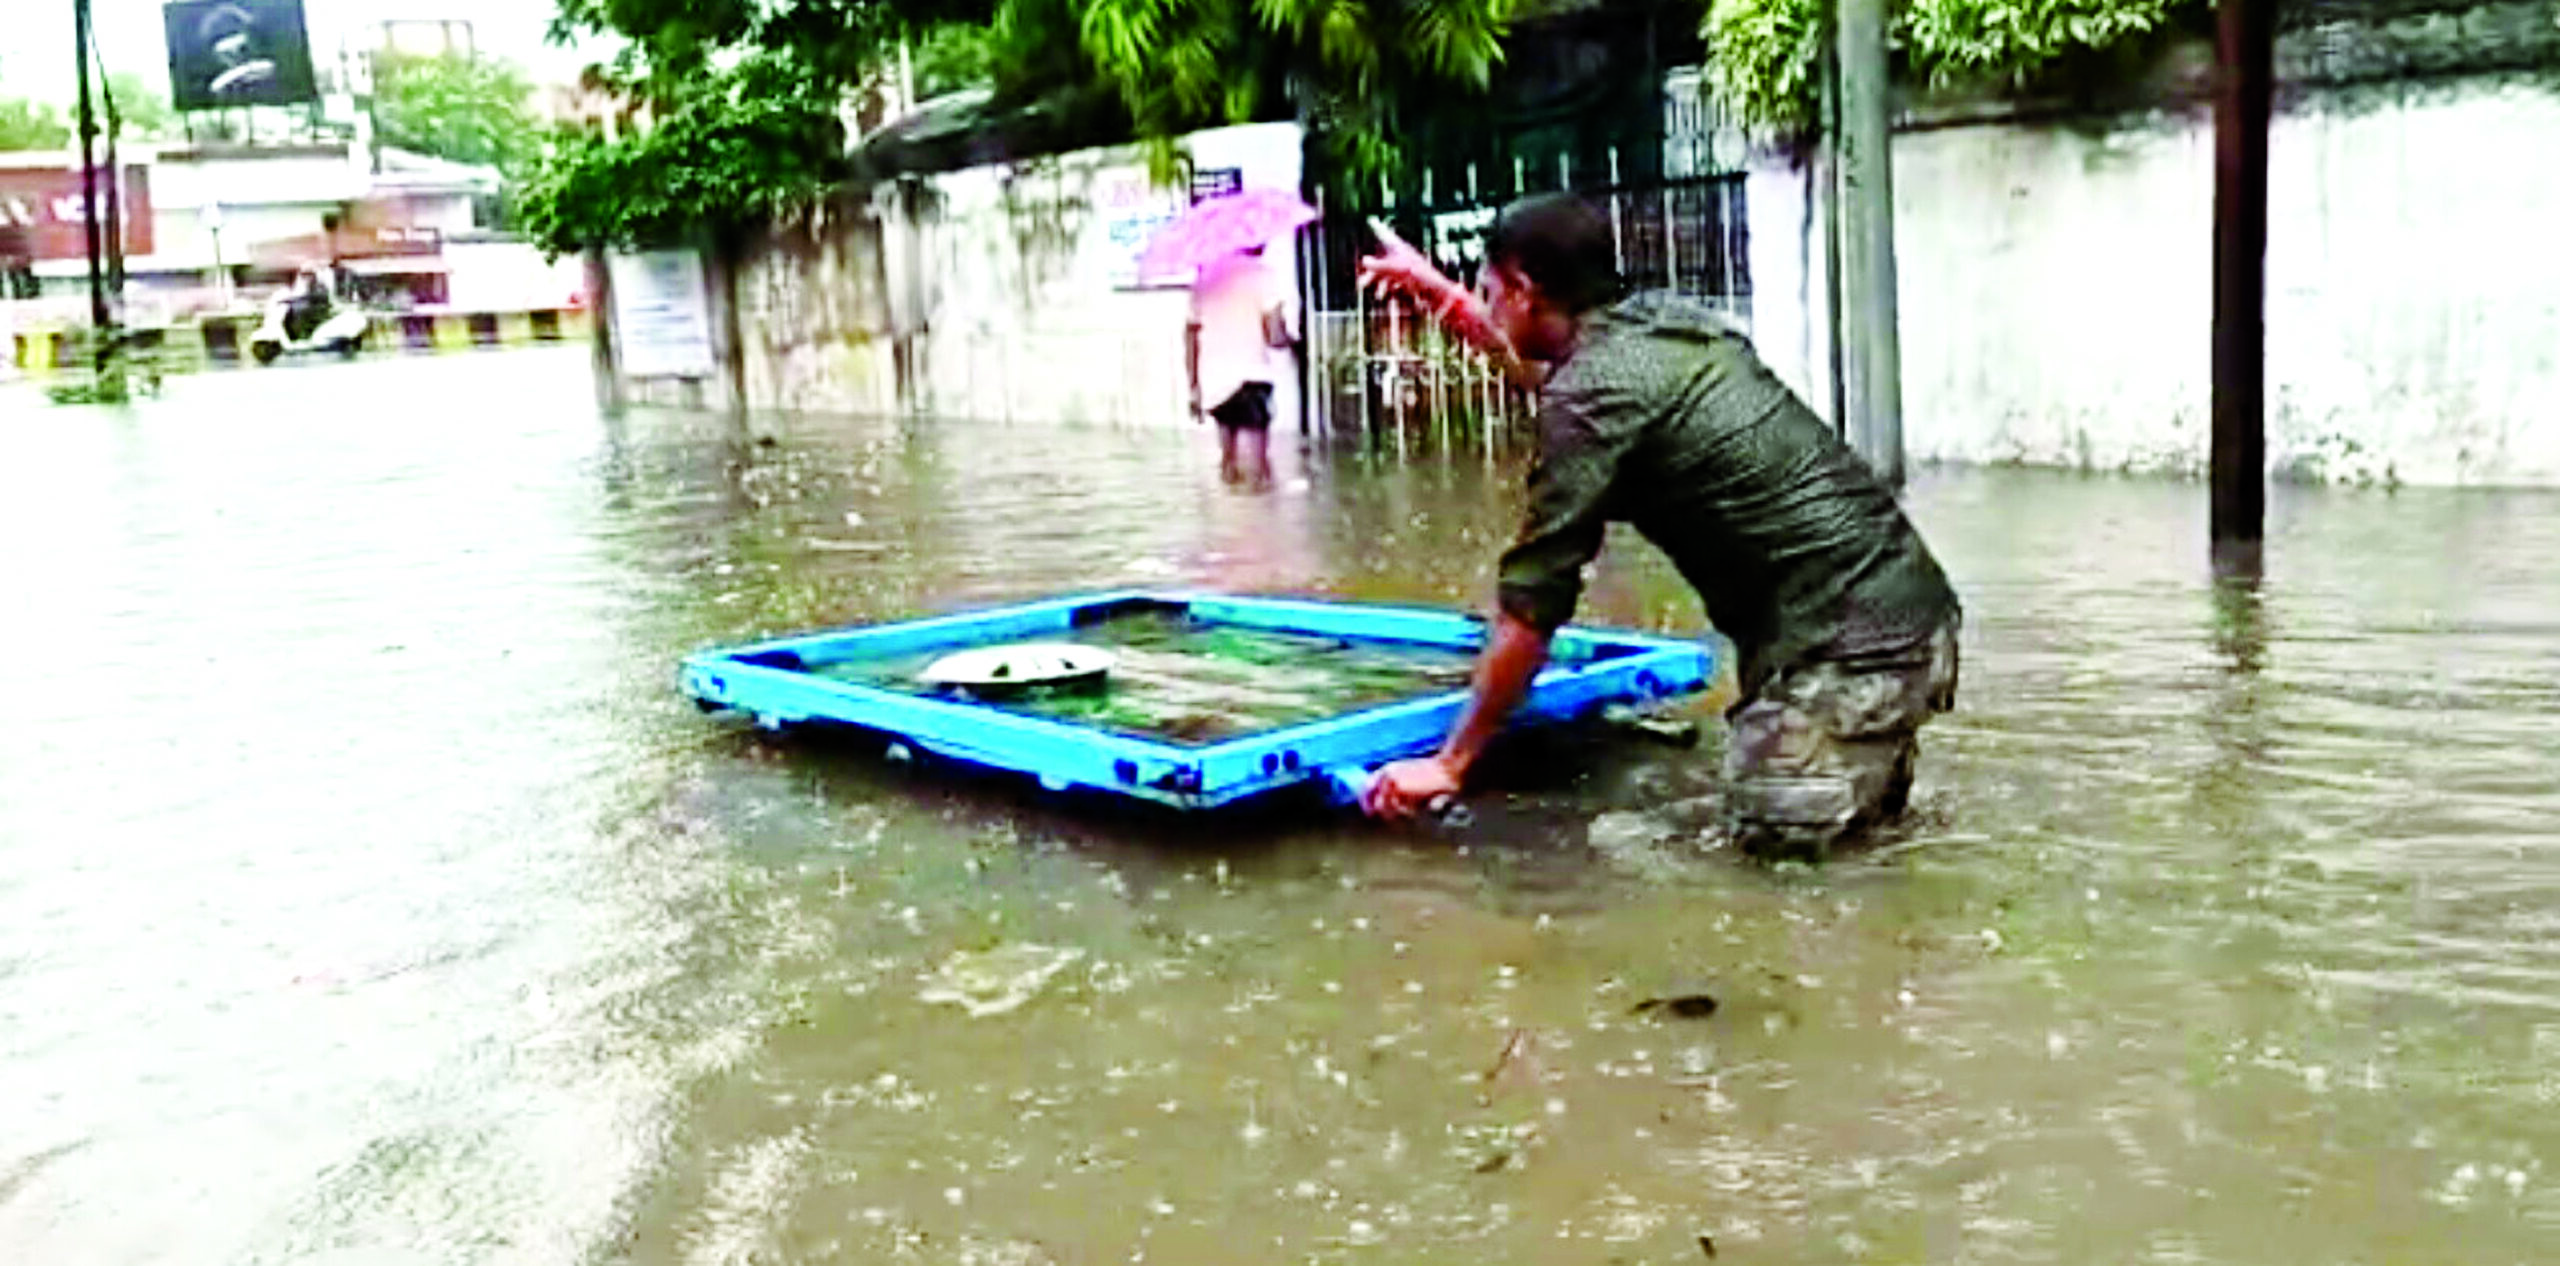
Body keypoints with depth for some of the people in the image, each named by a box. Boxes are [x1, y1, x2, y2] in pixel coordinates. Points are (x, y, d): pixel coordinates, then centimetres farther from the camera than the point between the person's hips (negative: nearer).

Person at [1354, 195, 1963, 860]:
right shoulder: (1662, 318, 13)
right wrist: (1437, 291, 41)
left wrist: (1449, 764, -4)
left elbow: (1532, 603, -11)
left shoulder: (1595, 393, -13)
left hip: (1849, 643, -9)